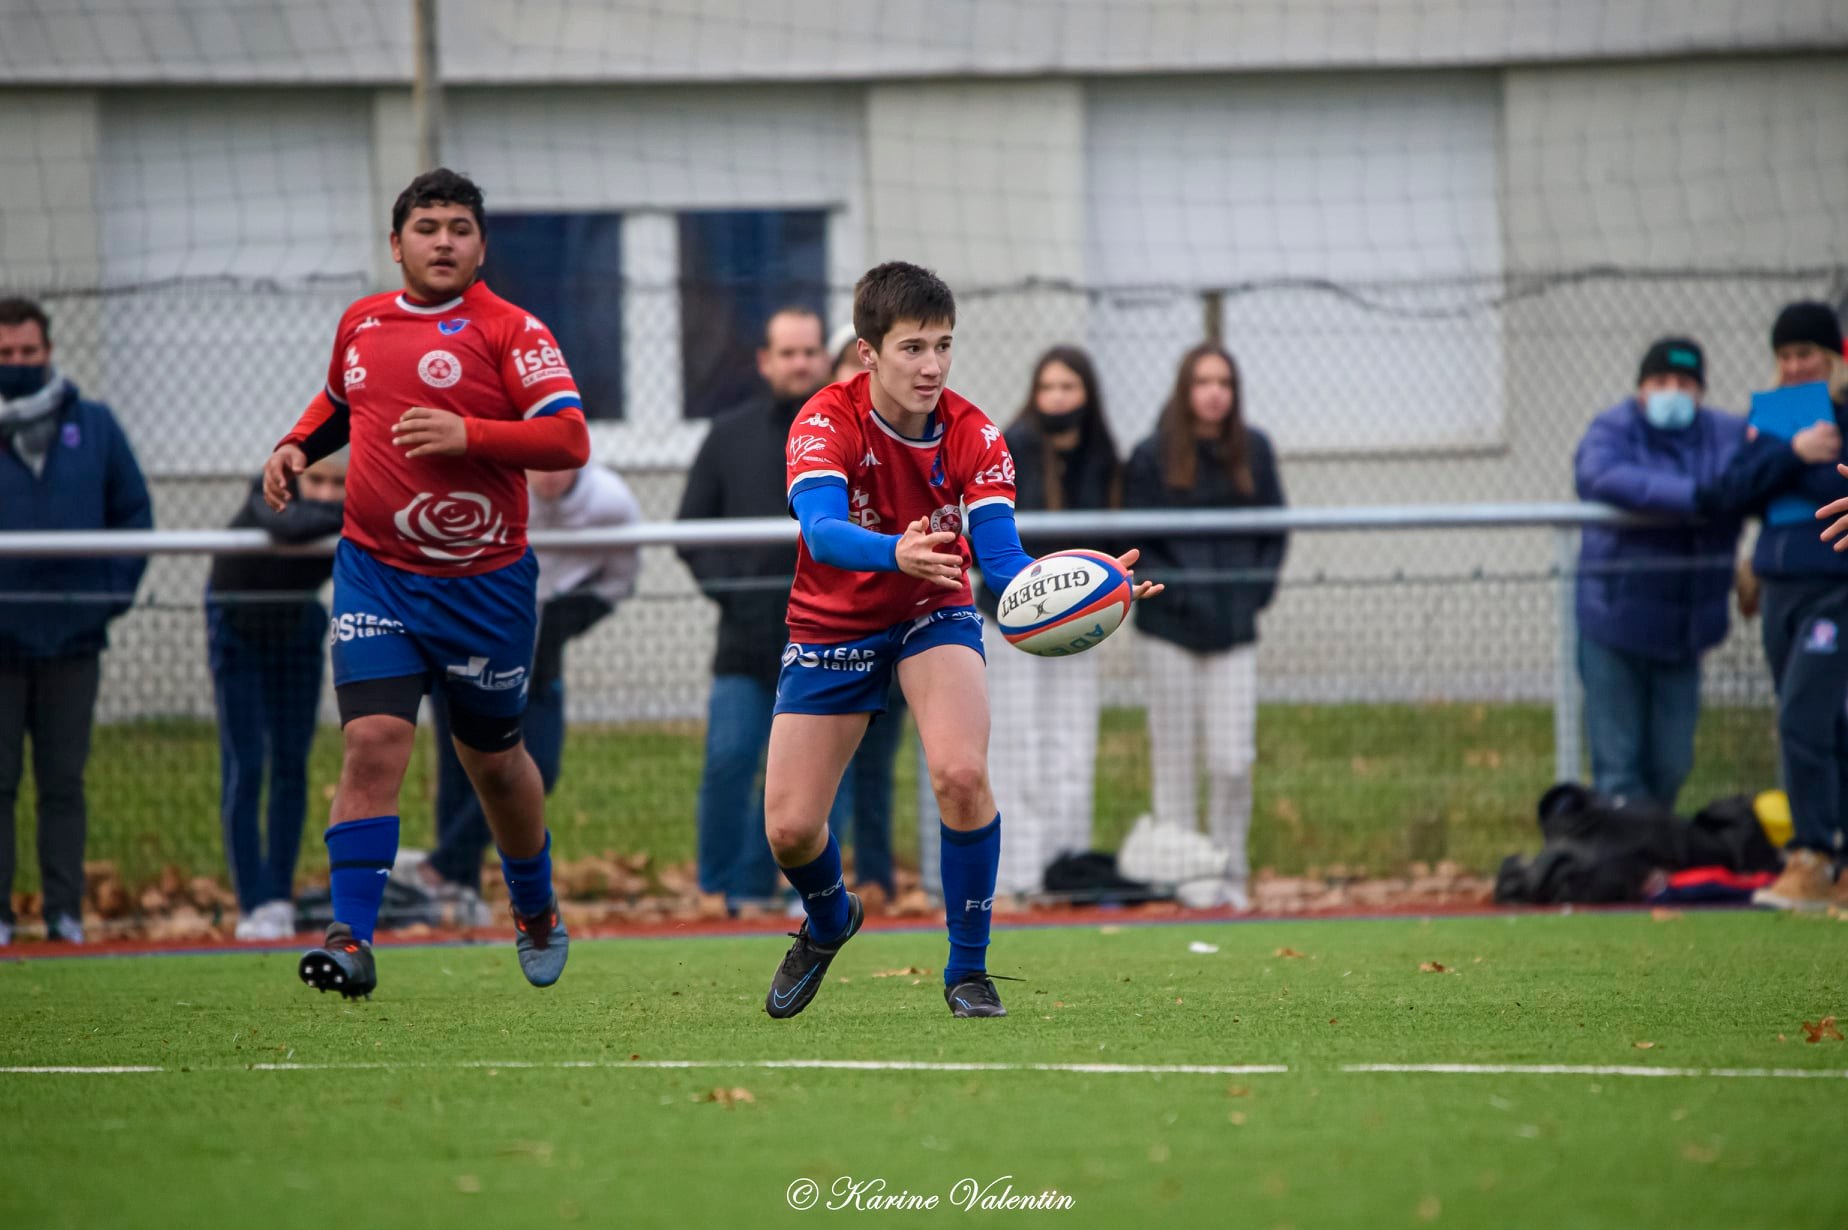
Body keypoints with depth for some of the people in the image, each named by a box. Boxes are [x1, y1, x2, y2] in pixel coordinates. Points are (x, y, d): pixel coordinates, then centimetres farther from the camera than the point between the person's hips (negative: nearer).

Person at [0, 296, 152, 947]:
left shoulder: (94, 426, 6)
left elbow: (134, 514, 12)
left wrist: (114, 591, 2)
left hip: (74, 641, 1)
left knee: (64, 784, 6)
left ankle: (65, 911, 10)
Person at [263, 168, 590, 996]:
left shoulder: (508, 329, -7)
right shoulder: (361, 323, 8)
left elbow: (569, 439, -15)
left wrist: (468, 434, -25)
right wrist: (297, 446, 10)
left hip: (485, 580, -2)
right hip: (375, 572, 2)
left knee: (492, 758, 13)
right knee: (373, 740, -15)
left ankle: (537, 912, 38)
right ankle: (352, 941, -17)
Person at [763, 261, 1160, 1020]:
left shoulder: (972, 436, -15)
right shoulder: (829, 420, -21)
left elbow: (1004, 562, -22)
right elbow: (822, 530, -38)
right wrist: (894, 553, -59)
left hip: (933, 615, 0)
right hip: (831, 626, 0)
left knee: (961, 773, -27)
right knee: (789, 828, -5)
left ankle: (967, 970, -9)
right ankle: (830, 919, 33)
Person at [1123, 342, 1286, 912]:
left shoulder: (1253, 450, 6)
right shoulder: (1153, 455, -3)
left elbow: (1275, 528, 12)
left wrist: (1256, 591, 0)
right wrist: (1179, 592, -13)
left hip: (1234, 630, 2)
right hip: (1170, 629, -2)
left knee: (1232, 760, -4)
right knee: (1174, 758, 2)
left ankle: (1230, 873, 8)